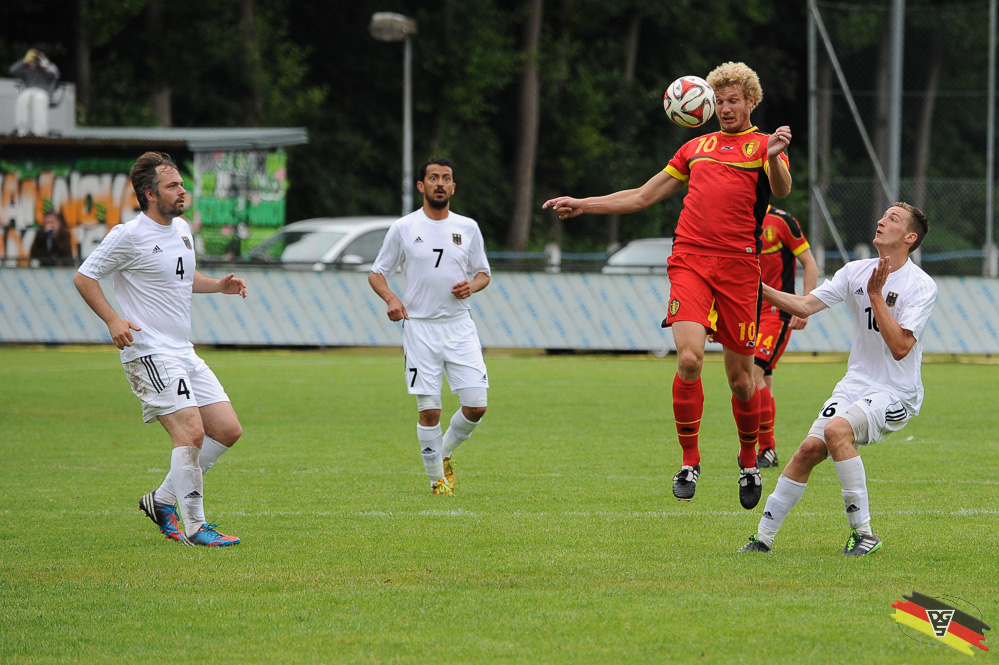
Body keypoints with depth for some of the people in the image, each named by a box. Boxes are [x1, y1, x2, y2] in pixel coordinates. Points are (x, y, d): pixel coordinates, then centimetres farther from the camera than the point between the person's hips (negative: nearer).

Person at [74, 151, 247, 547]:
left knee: (228, 430, 4)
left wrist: (219, 286, 11)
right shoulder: (129, 236, -12)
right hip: (148, 354, -9)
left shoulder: (181, 228, 12)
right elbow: (84, 278, -7)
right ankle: (194, 527, -9)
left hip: (184, 353, 9)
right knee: (191, 431, -19)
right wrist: (112, 320, -18)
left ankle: (163, 500, 16)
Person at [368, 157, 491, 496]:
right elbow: (376, 273, 6)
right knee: (429, 411, -5)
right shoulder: (403, 228, 1)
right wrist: (391, 298, -14)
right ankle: (436, 478, 11)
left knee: (476, 406, -6)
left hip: (460, 326, 2)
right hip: (420, 326, -2)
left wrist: (472, 285, -6)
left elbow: (483, 273, 17)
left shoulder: (467, 228, 8)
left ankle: (445, 452, 22)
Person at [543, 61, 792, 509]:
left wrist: (774, 157, -36)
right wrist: (582, 205, 23)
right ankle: (689, 463, -7)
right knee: (688, 359, -18)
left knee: (740, 377, 2)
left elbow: (782, 190, -14)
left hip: (738, 266, -2)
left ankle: (749, 462, 26)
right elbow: (642, 196, 28)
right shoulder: (696, 148, 22)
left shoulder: (762, 145, 8)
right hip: (689, 261, 2)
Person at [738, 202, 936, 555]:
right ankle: (764, 535, 3)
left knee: (837, 429, -30)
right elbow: (805, 306, 1)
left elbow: (900, 347, -21)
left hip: (896, 393, -6)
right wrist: (759, 288, -10)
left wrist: (875, 295, -23)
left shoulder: (921, 286, -13)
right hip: (855, 384, 6)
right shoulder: (856, 272, 5)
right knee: (810, 448, -9)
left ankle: (863, 533, -22)